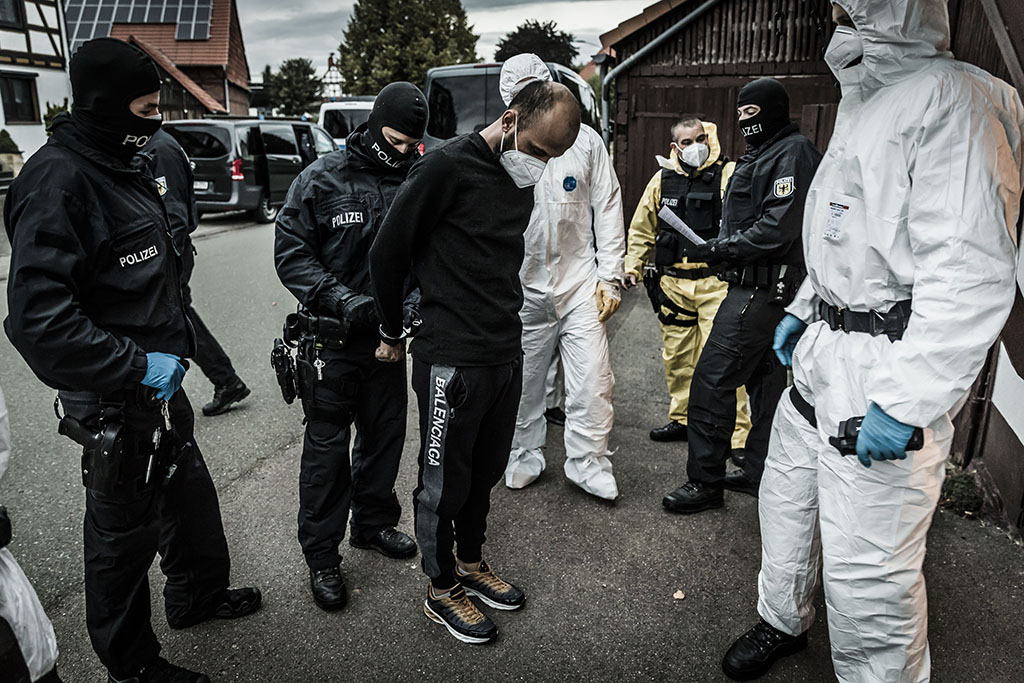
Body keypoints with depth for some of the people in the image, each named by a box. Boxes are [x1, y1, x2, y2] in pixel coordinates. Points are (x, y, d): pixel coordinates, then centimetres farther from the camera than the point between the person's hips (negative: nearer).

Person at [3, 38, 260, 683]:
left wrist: (174, 344, 14)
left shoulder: (122, 169, 11)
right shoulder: (58, 180, -21)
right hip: (115, 405, -9)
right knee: (124, 531, 9)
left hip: (160, 382, 9)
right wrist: (136, 367, -26)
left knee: (190, 491, 24)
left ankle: (199, 594, 48)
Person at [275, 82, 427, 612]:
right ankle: (321, 555, 19)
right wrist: (341, 299, -21)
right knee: (327, 445, 4)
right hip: (331, 340, -4)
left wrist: (414, 301, -12)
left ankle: (374, 522, 39)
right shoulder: (321, 180, -8)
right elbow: (291, 255, -9)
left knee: (386, 434, 16)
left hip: (387, 336, 4)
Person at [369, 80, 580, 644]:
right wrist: (392, 334, 1)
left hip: (506, 354, 7)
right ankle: (441, 590, 29)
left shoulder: (522, 180, 9)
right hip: (452, 362, -7)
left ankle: (472, 563, 42)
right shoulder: (447, 167, -15)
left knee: (485, 470, 21)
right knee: (444, 482, 8)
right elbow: (388, 253, -9)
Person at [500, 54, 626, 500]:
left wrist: (610, 277, 1)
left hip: (580, 284, 0)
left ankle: (589, 464, 18)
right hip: (522, 287, 0)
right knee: (524, 382, 11)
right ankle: (523, 458, 31)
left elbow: (607, 208, 4)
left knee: (593, 381, 0)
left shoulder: (585, 140, 1)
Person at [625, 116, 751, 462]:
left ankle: (738, 434, 1)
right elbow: (642, 228, 19)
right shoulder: (663, 179, 10)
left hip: (716, 282, -4)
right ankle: (682, 419, 30)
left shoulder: (730, 175, -3)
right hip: (673, 283, 5)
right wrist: (633, 266, 15)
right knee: (677, 356, 13)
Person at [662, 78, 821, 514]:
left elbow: (775, 230, -22)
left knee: (711, 381, -9)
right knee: (765, 378, 15)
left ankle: (705, 481, 1)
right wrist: (715, 249, 6)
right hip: (761, 286, 11)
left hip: (761, 289, -11)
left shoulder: (793, 153, -11)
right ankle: (759, 472, 27)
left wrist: (714, 250, -19)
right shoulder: (761, 154, 20)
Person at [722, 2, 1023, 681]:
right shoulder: (862, 101, 17)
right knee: (785, 497, 22)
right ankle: (783, 622, 45)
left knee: (867, 565, -3)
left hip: (884, 368, -10)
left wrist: (907, 400, -25)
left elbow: (969, 272, -23)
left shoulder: (953, 97, -15)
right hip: (821, 353, 10)